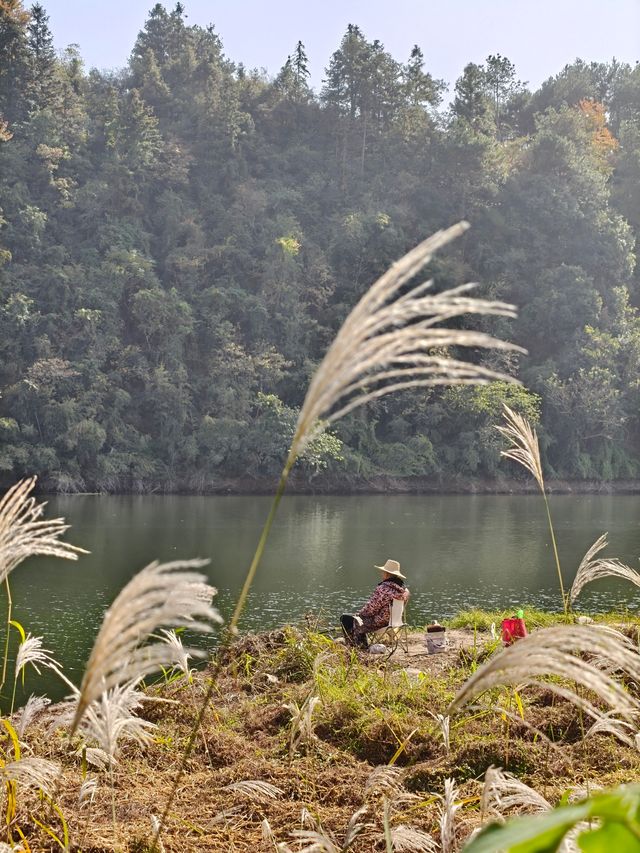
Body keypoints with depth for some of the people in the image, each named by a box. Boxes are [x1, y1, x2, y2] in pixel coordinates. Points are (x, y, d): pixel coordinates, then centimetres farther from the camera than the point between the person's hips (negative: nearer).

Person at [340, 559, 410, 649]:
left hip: (379, 623, -9)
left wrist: (359, 613, 0)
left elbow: (370, 608, -22)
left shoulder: (382, 589, -26)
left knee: (345, 618, 8)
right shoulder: (405, 590, -1)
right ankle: (362, 645, 36)